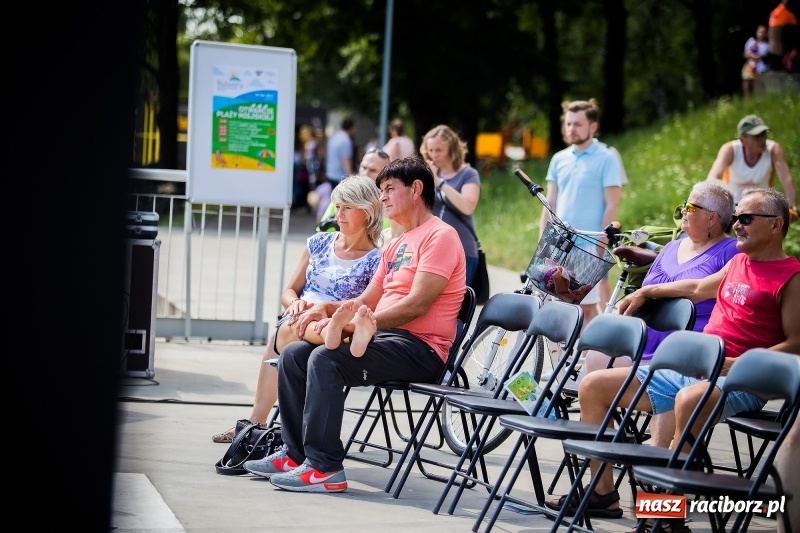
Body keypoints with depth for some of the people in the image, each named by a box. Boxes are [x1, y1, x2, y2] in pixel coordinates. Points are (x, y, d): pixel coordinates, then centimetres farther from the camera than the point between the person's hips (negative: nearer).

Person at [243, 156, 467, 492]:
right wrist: (327, 308, 1)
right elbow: (367, 302, 22)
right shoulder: (397, 246, 24)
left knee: (326, 358, -29)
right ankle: (295, 454, 3)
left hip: (420, 348, -10)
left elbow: (417, 304, -20)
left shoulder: (439, 236, -8)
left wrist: (351, 324, -22)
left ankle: (325, 468, -28)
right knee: (293, 355, 0)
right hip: (385, 337, 10)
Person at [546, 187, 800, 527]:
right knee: (593, 386, 7)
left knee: (689, 400, -44)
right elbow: (698, 288, 38)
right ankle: (603, 494, 8)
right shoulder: (737, 264, 19)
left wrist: (734, 364, -23)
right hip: (689, 370, 9)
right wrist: (647, 292, 37)